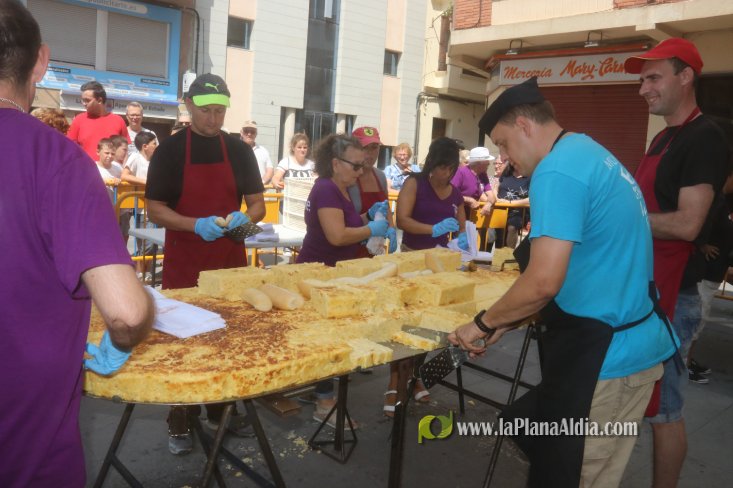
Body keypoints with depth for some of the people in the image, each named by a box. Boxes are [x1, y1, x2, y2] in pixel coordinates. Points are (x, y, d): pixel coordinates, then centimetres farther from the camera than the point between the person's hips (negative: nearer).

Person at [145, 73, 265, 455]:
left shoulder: (239, 150, 5)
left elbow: (258, 204, 7)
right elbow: (154, 210, -7)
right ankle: (179, 421, 16)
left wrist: (245, 218, -17)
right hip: (184, 263, -3)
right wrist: (197, 225, -24)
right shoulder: (170, 151, -4)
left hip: (230, 260, 3)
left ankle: (219, 409, 28)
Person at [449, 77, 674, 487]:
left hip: (603, 355, -10)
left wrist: (485, 323, -9)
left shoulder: (558, 170, -19)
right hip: (635, 345, 10)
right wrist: (507, 323, 12)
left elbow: (544, 282, -27)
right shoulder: (592, 153, 13)